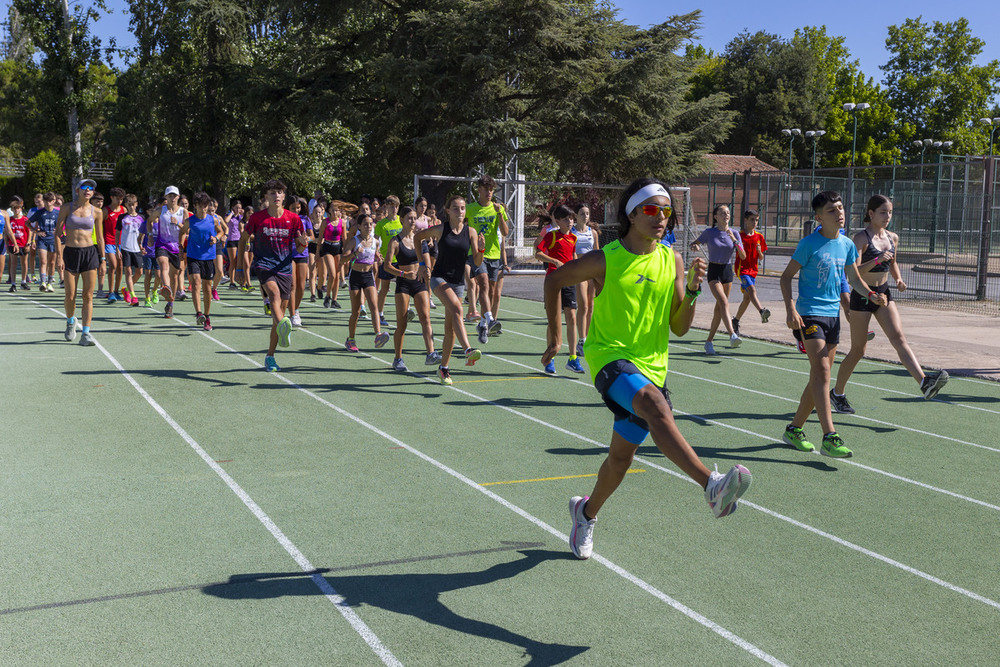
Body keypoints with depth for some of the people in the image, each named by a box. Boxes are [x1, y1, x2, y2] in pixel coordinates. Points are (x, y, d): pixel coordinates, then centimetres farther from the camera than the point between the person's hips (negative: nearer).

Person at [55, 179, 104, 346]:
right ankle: (71, 321, 32)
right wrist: (59, 256, -7)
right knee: (70, 296, 1)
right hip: (70, 252, -1)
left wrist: (102, 258, 9)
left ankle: (85, 333, -2)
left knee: (88, 296, -4)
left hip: (90, 252, 1)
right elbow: (58, 233, 1)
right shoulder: (66, 208, 1)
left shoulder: (97, 212, 5)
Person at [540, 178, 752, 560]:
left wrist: (692, 291, -12)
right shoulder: (605, 260, -7)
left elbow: (679, 328, 5)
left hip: (651, 366, 5)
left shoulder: (672, 261, 4)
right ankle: (712, 486, -47)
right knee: (655, 405, -35)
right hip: (610, 356, -5)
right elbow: (554, 280, 8)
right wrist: (555, 337, 9)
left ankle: (586, 511, 38)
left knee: (621, 457, 11)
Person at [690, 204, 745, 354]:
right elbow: (693, 244, 11)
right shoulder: (709, 233, -2)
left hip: (728, 271, 4)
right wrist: (695, 247, -13)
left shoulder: (734, 233, 3)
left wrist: (734, 239, -17)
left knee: (719, 308, 7)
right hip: (714, 271, -4)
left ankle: (709, 341, 18)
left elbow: (743, 256, -4)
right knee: (724, 302, -24)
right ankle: (732, 336, -38)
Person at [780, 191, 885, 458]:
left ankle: (794, 428, 23)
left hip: (833, 314, 7)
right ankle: (829, 438, -23)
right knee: (821, 372, -18)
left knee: (820, 376, 10)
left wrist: (872, 294, -1)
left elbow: (854, 278, 18)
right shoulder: (810, 243, -9)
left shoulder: (847, 245, 9)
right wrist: (790, 309, -19)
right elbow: (786, 276, -6)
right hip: (810, 313, -7)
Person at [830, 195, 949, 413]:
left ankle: (924, 382, -28)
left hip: (884, 294, 5)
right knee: (858, 349, 2)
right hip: (862, 296, -5)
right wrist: (876, 260, -33)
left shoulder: (893, 238, 8)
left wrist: (898, 279, 7)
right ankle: (837, 393, 20)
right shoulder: (861, 238, -12)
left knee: (899, 338, -12)